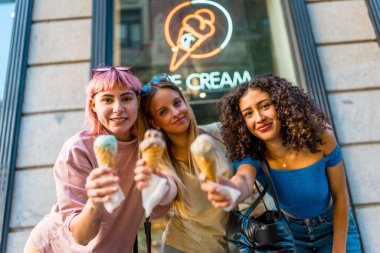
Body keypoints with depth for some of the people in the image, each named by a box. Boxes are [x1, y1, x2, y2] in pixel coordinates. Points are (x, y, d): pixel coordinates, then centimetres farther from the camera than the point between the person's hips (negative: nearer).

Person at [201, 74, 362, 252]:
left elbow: (340, 196, -15)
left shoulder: (320, 139, -26)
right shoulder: (252, 158, -25)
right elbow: (243, 180, -49)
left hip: (336, 227, 0)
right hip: (290, 233, 1)